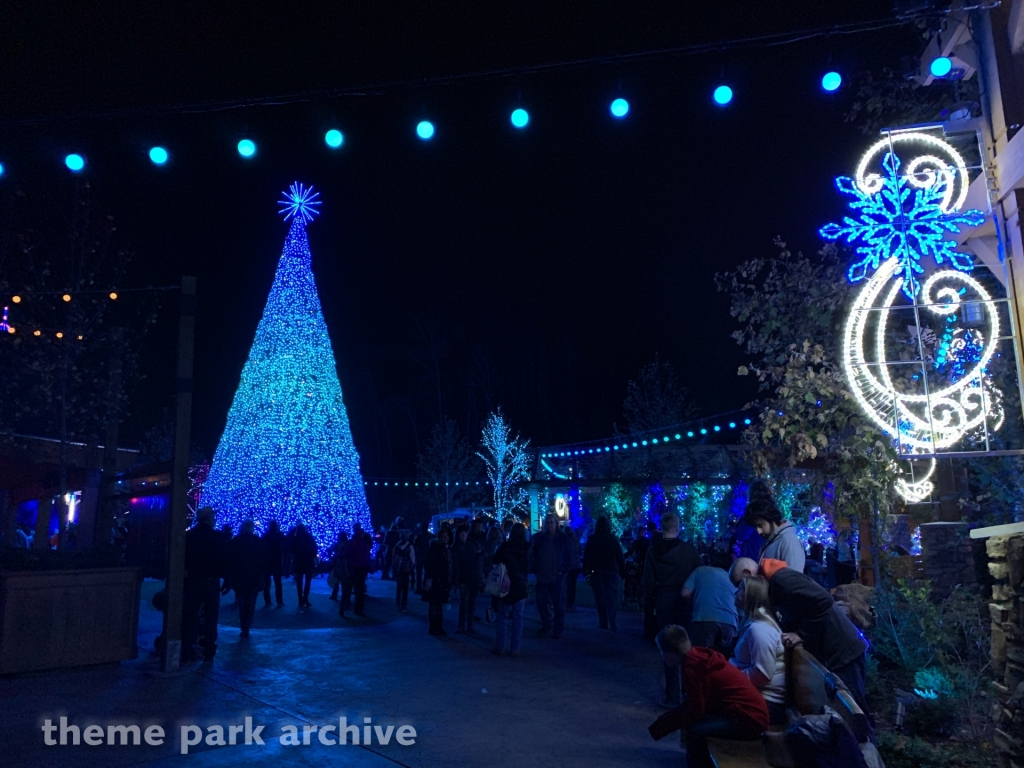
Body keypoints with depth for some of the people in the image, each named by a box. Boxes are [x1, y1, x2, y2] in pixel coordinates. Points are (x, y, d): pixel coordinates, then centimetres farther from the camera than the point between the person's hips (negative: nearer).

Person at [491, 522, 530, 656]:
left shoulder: (505, 546, -12)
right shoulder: (527, 548, -3)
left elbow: (494, 561, -3)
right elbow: (529, 567, 10)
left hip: (507, 585, -2)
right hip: (522, 586, 2)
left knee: (502, 616, 9)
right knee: (518, 617, 7)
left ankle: (499, 647, 10)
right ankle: (515, 649, 6)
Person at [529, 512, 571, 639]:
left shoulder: (562, 538, -1)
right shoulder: (539, 537, 5)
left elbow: (567, 556, -2)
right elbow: (532, 554, 4)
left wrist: (563, 570, -12)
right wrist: (534, 570, -7)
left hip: (557, 576, -3)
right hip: (542, 576, 3)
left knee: (559, 604, 2)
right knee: (541, 602, 7)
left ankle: (558, 629, 13)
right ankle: (546, 627, 21)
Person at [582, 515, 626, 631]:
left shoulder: (592, 539, -3)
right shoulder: (613, 539, -2)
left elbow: (586, 557, -3)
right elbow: (620, 558, 0)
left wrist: (586, 572, 0)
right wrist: (623, 573, 6)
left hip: (596, 573, 0)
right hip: (611, 573, 0)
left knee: (600, 599, 9)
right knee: (611, 599, 2)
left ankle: (603, 623, 10)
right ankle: (612, 625, -6)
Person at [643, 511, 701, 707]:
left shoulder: (653, 551, -4)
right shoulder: (689, 549, -8)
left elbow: (648, 580, -2)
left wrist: (650, 602, 7)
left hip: (664, 604, 0)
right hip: (686, 603, 0)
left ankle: (673, 697, 10)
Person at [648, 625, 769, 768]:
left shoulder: (691, 667, -20)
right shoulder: (698, 658, 7)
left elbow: (695, 712, -18)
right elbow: (696, 703, 15)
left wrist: (658, 727, -9)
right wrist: (665, 719, 10)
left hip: (749, 720, -10)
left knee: (692, 729, -18)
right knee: (691, 722, 12)